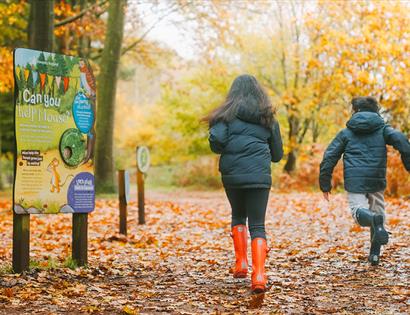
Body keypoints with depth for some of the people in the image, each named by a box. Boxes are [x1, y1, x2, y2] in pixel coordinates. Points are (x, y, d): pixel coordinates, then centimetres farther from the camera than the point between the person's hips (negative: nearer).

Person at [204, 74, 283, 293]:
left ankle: (241, 263, 16)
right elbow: (277, 154, 17)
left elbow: (216, 140, -12)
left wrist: (225, 150, 9)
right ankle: (258, 275, -15)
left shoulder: (228, 114, 3)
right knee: (257, 225, 1)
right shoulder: (268, 118, 13)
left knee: (238, 216, 24)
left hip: (232, 174, -1)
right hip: (259, 176, 1)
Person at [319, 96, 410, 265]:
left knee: (358, 210, -3)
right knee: (378, 211, 16)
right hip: (377, 181, 1)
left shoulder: (346, 133, 13)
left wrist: (325, 184, 12)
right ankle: (374, 253, 12)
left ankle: (374, 220, -39)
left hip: (354, 181, -1)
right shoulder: (383, 129, 12)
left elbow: (329, 157, 7)